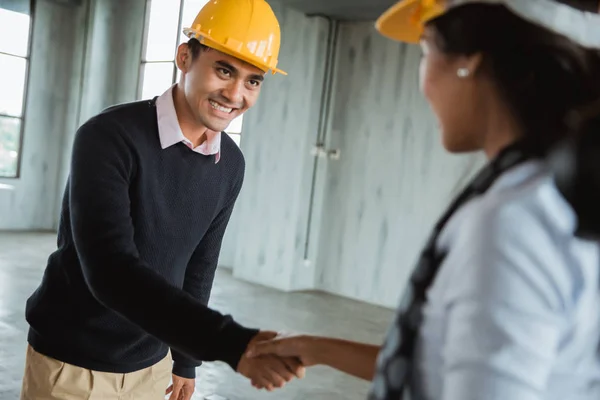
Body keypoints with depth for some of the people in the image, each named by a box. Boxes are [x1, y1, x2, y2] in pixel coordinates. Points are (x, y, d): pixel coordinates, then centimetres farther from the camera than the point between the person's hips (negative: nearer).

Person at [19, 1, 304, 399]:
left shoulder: (230, 164, -4)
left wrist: (186, 360, 13)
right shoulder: (108, 137, -21)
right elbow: (111, 272, -31)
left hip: (151, 363, 5)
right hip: (71, 361, -4)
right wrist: (233, 344, -39)